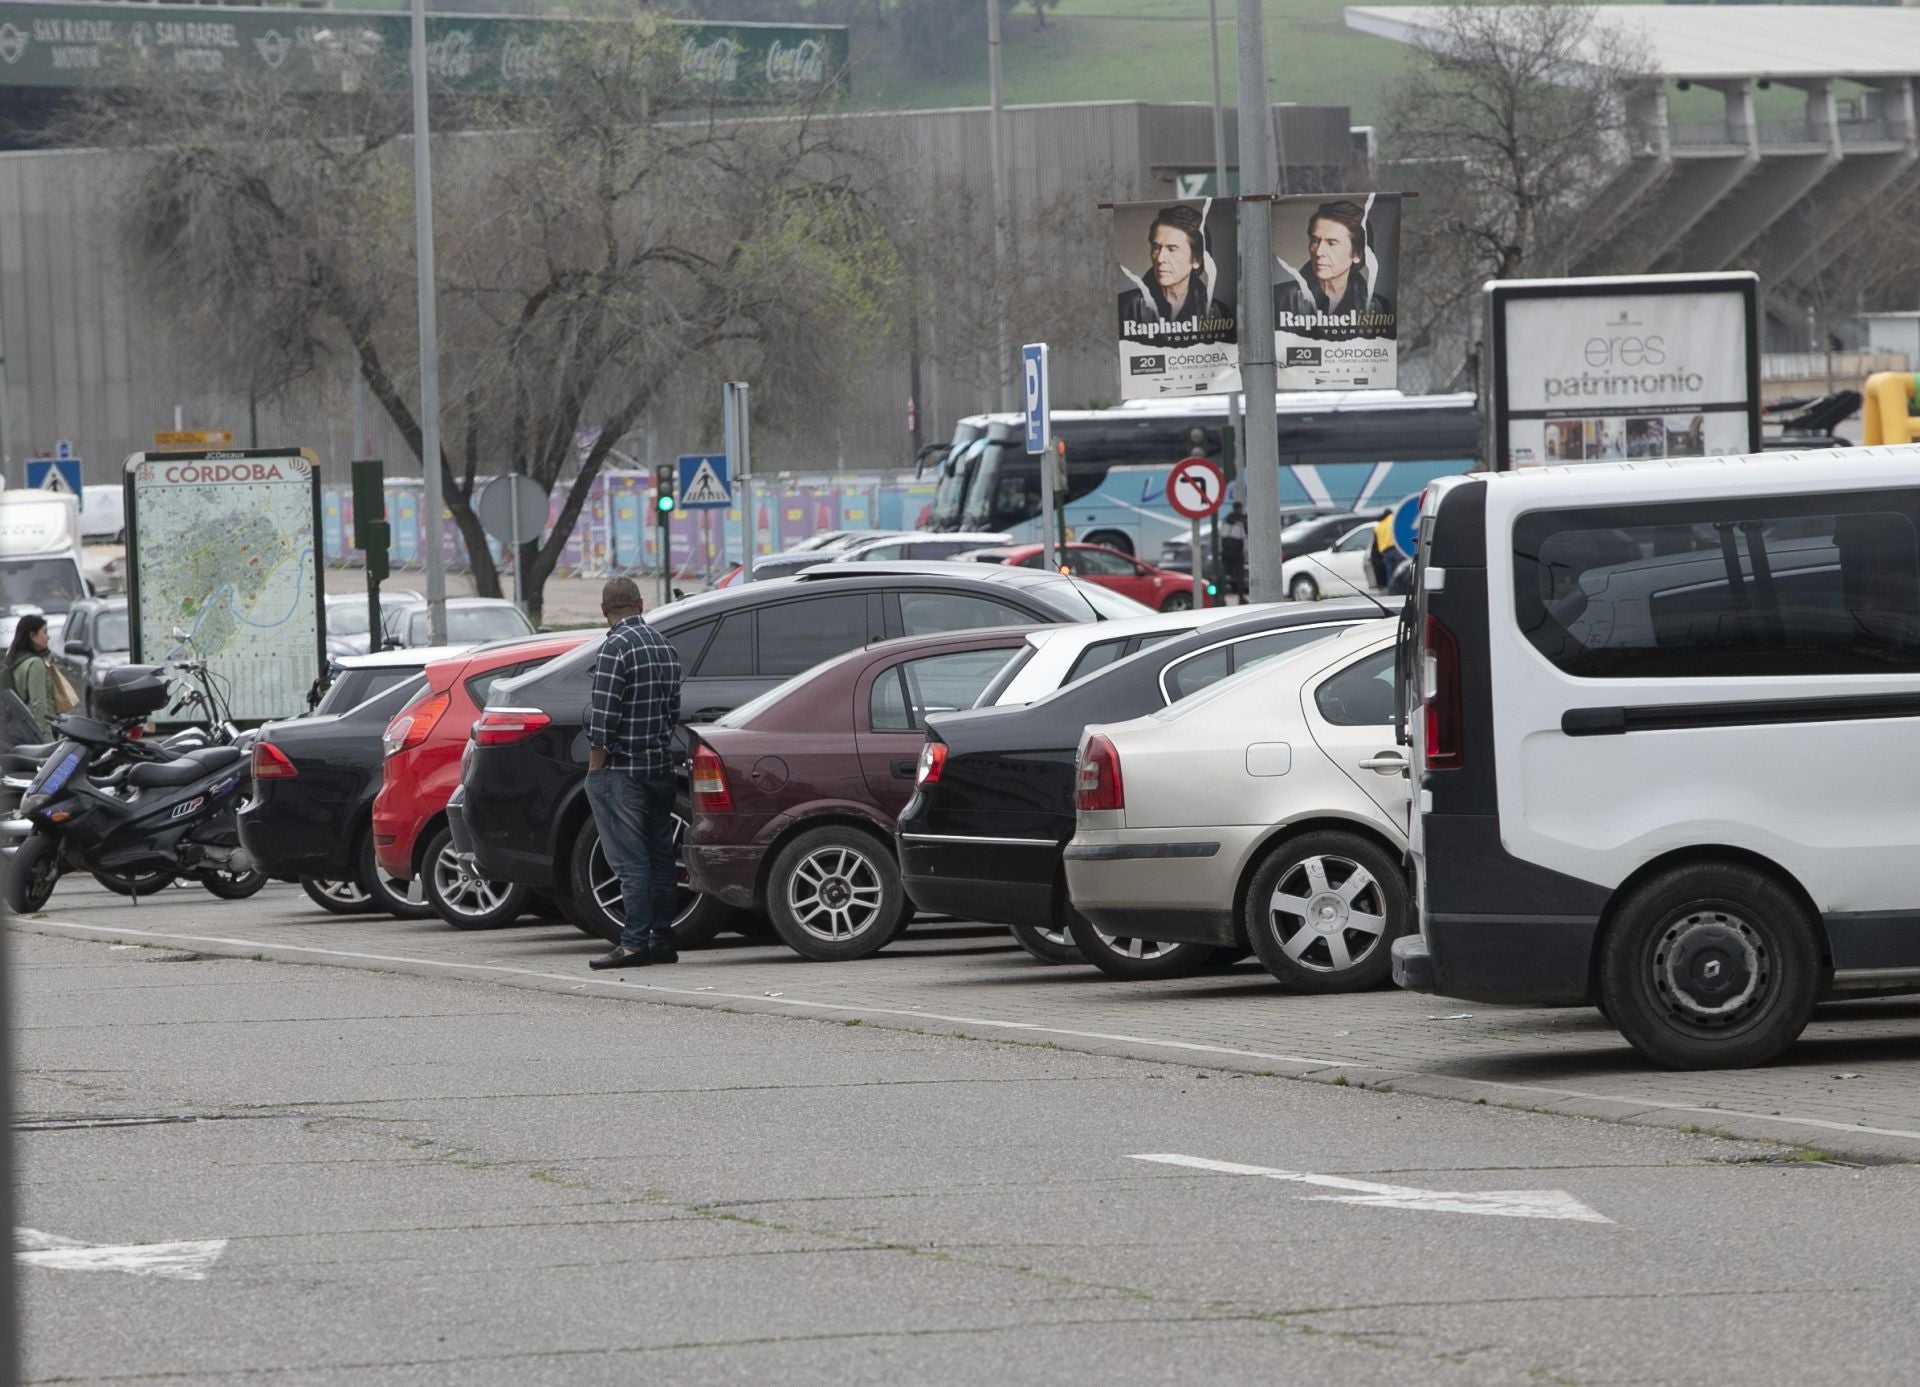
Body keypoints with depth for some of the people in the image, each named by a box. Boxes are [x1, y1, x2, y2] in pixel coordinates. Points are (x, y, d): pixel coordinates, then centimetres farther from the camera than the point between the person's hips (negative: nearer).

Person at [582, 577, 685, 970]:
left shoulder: (616, 648, -14)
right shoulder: (665, 647, 11)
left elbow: (604, 716, -18)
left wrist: (595, 766, -12)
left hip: (621, 769, -8)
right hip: (661, 767, 8)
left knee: (630, 859, -7)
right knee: (659, 855, 11)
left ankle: (635, 942, -10)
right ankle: (662, 940, 14)